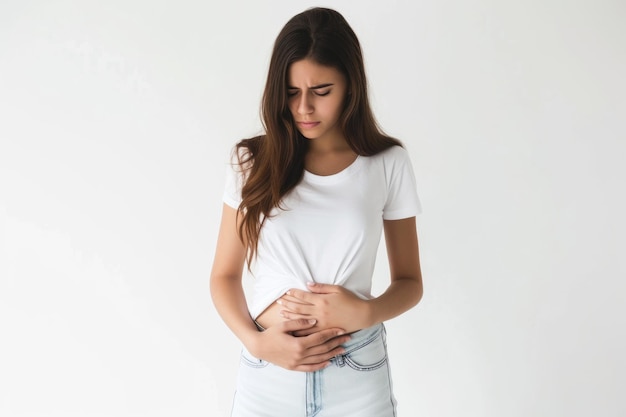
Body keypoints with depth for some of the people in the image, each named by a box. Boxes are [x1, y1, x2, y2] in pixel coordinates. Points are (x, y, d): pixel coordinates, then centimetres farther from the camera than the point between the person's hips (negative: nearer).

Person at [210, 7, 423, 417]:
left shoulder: (389, 163, -5)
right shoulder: (254, 162, -4)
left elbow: (409, 282, 2)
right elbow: (225, 276, 1)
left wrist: (366, 311, -16)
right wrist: (255, 341, -13)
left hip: (357, 377, 0)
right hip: (268, 374, 1)